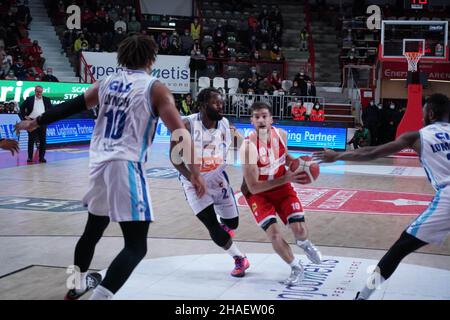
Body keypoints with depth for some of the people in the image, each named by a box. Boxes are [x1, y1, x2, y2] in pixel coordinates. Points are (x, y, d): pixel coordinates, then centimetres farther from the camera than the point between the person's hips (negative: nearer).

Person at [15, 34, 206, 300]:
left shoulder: (107, 82, 12)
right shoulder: (155, 88, -4)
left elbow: (71, 107, 18)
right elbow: (179, 132, -11)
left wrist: (35, 123, 30)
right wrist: (195, 172, -9)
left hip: (99, 164, 7)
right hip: (126, 167, -7)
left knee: (94, 228, 28)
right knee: (136, 246, -6)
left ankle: (78, 283, 47)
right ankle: (101, 296, -22)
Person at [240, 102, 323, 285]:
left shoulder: (281, 135, -12)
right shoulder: (248, 147, -29)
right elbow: (253, 187, -29)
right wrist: (286, 178, -32)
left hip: (281, 186, 4)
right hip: (258, 192, -4)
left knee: (300, 230, -8)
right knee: (274, 234, -18)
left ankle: (304, 244, 32)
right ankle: (296, 268, 10)